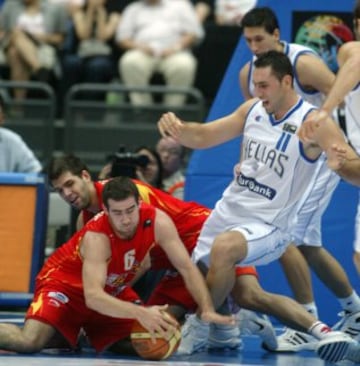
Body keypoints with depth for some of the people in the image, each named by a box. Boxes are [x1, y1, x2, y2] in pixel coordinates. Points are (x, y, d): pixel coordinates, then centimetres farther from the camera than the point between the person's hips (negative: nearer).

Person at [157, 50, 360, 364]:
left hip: (267, 226, -8)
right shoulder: (253, 109, 3)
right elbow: (202, 137, 10)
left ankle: (199, 327, -16)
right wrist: (176, 128, -13)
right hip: (228, 212, 8)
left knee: (224, 247, -37)